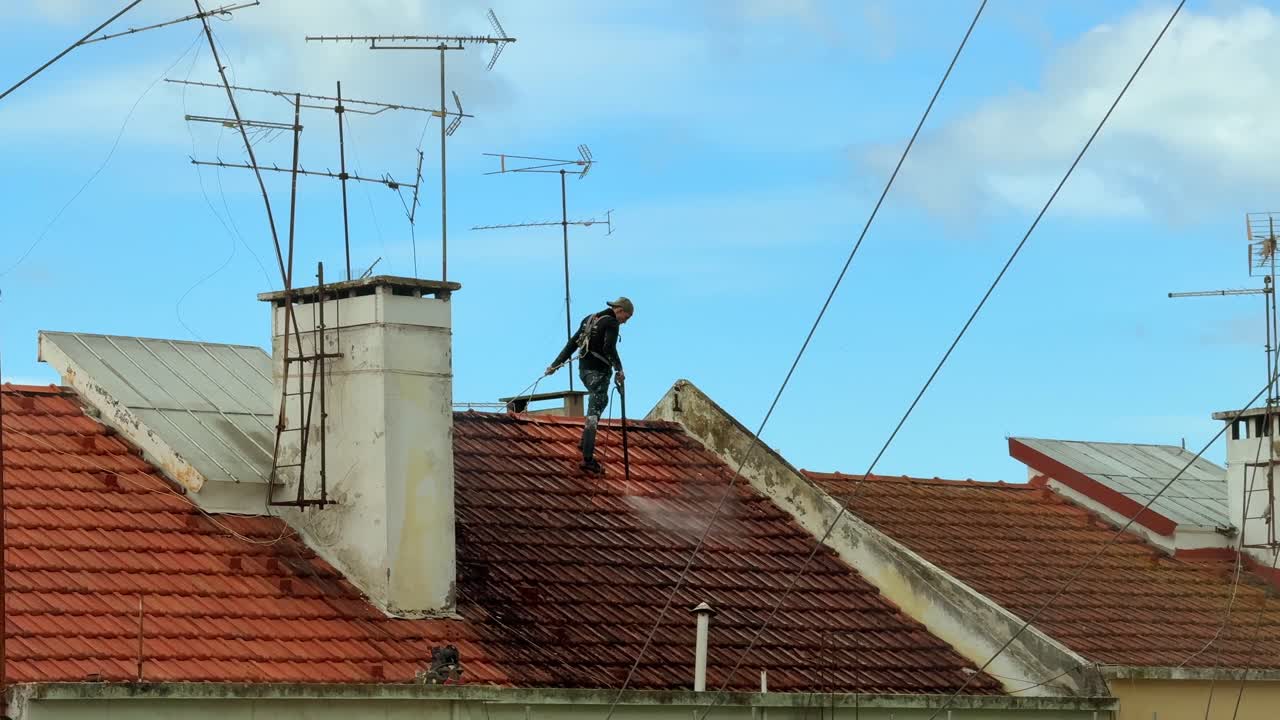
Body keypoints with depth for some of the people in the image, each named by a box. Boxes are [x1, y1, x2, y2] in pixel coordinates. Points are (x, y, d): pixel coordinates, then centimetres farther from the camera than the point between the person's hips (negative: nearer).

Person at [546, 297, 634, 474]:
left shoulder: (589, 319, 16)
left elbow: (572, 343, 17)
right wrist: (619, 369, -22)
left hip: (584, 370, 9)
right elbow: (609, 347, -25)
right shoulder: (612, 323, -9)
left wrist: (556, 364, 17)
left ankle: (585, 442, 31)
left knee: (602, 401, 30)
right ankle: (587, 460, -17)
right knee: (594, 413, -11)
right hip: (599, 372, -9)